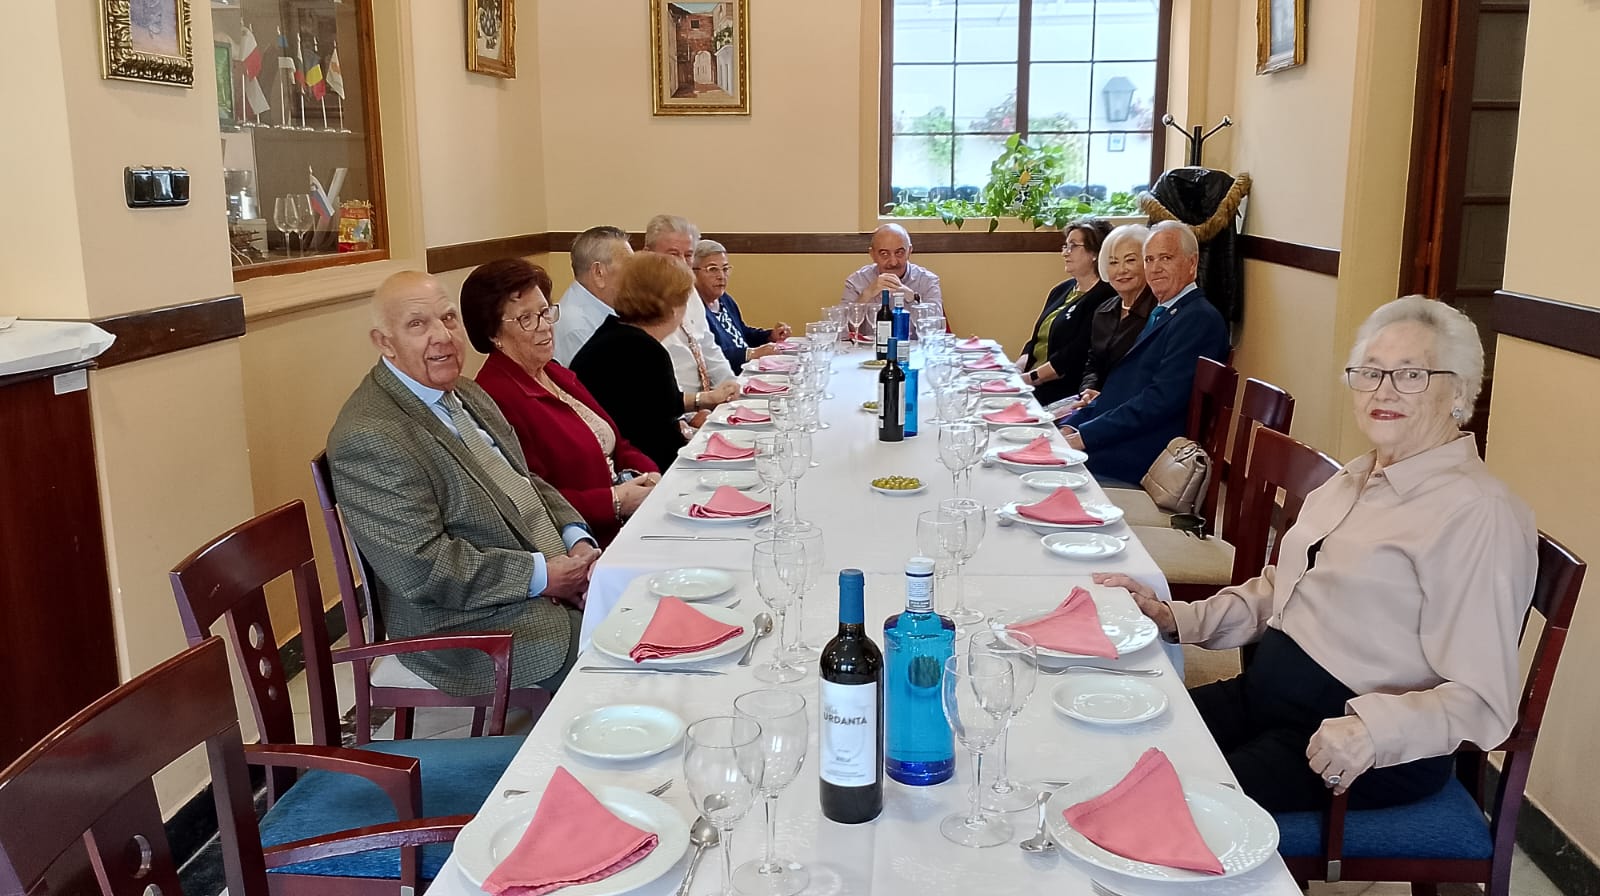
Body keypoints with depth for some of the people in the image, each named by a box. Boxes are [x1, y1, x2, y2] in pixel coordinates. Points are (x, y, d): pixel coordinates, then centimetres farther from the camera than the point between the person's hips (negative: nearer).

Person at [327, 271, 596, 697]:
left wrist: (577, 540, -2)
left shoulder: (466, 395, 11)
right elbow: (421, 569, -23)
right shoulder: (368, 438, -19)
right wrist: (540, 575, -20)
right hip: (469, 625, -9)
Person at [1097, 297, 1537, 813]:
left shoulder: (1479, 515, -17)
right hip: (1262, 693, 8)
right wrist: (1177, 619, 7)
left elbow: (1481, 702, -20)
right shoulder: (1357, 477, 12)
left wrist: (1373, 729, -36)